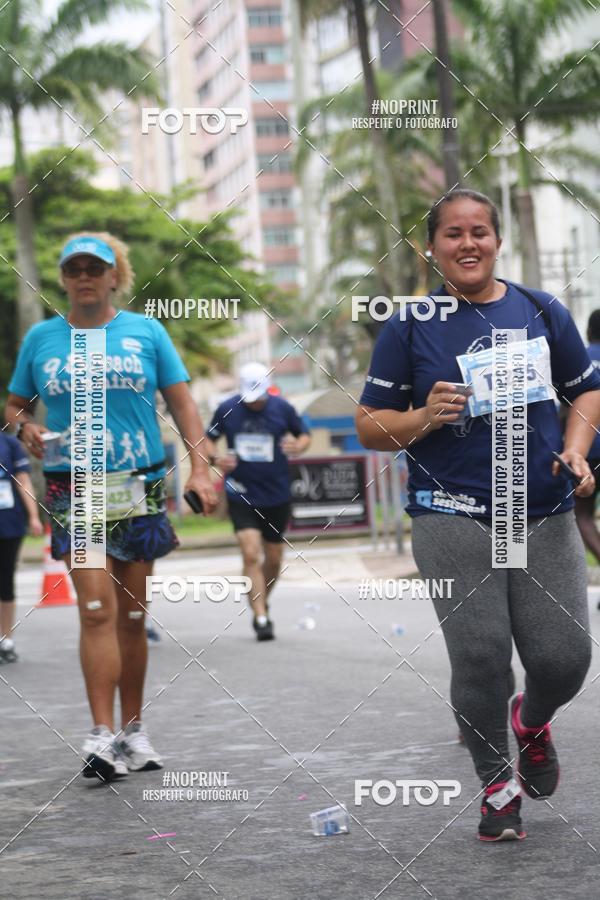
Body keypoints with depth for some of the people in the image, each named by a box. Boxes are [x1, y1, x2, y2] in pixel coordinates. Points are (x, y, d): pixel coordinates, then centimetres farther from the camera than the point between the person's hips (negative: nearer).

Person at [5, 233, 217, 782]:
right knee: (97, 611, -13)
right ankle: (102, 736, -13)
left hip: (141, 488, 1)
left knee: (132, 616, 7)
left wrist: (199, 466, -6)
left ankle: (133, 732, 19)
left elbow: (181, 402, 5)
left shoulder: (145, 331, 5)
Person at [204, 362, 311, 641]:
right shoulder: (226, 409, -3)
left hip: (277, 495, 1)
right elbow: (209, 439, 11)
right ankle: (261, 618, -12)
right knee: (251, 555, -15)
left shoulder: (282, 408, -3)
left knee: (273, 559, 10)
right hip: (241, 495, -1)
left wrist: (298, 446, -15)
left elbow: (305, 435, 9)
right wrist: (216, 458, -11)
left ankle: (262, 603, 36)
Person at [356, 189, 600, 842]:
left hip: (544, 517, 2)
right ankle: (497, 785, 17)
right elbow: (370, 425, 4)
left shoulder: (542, 312, 8)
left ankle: (532, 722, 33)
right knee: (479, 659, -5)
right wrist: (424, 418, -15)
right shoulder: (408, 327, 3)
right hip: (454, 521, -2)